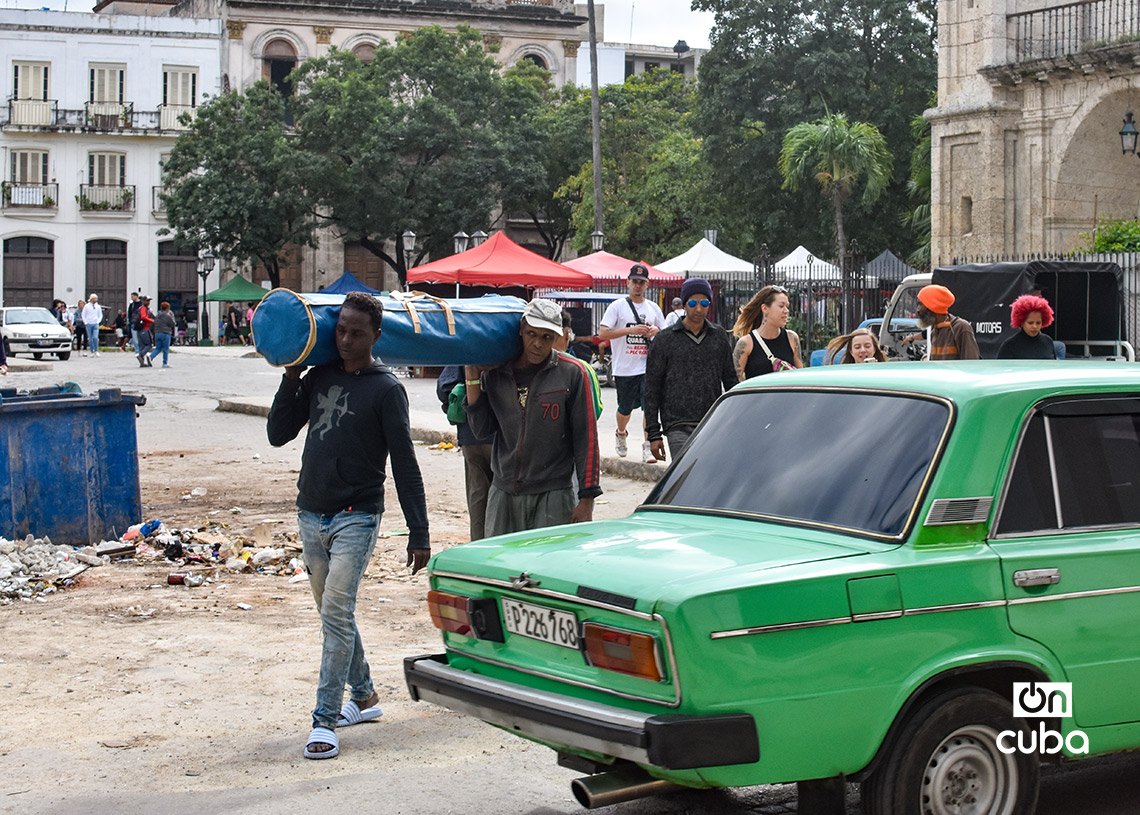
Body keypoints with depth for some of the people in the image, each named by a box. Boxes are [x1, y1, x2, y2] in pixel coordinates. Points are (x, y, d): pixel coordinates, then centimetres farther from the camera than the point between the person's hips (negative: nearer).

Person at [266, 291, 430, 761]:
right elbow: (278, 434, 9)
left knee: (337, 614, -12)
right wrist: (291, 378, -2)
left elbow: (405, 466, -7)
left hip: (356, 517, -6)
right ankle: (363, 696, 31)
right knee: (334, 614, 15)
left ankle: (326, 719, -8)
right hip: (311, 514, 6)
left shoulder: (385, 389, -6)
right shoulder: (319, 377, 9)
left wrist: (418, 535, -11)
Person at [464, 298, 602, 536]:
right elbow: (482, 430, 5)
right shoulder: (494, 372, 6)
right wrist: (472, 377, -2)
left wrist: (586, 499, -8)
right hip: (503, 493, 4)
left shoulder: (572, 372, -4)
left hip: (552, 496, -4)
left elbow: (586, 436, -4)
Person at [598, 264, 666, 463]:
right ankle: (621, 434, 42)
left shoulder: (653, 308, 12)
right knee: (625, 408, 12)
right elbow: (602, 333, -11)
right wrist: (631, 330, -19)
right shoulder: (617, 307, 0)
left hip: (647, 366, 2)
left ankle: (647, 446, -10)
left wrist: (656, 331, -5)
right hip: (624, 368, -1)